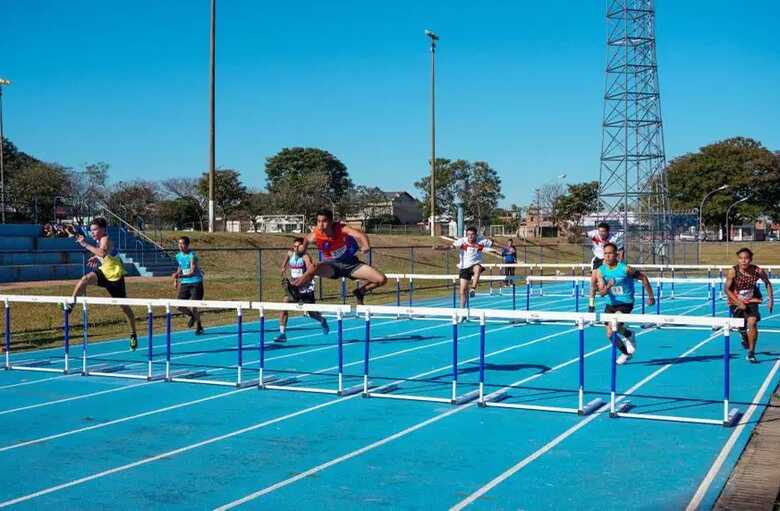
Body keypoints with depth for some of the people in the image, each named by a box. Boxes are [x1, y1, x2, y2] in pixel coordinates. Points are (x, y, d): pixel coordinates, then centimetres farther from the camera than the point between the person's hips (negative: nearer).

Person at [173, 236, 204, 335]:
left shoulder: (193, 256, -16)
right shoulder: (178, 256, 5)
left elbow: (192, 272, -24)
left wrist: (180, 275, -37)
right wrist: (176, 279, 11)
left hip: (196, 283, -6)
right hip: (184, 283, 6)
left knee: (193, 307, -8)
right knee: (179, 306, -2)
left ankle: (199, 327, 12)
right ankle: (192, 316, 27)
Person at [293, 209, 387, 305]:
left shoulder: (342, 229, -26)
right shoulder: (315, 236, -21)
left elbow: (359, 234, -45)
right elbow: (307, 238, 6)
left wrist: (366, 246, -65)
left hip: (350, 262, 1)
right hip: (331, 265, -1)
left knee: (381, 279, -10)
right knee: (312, 269, -37)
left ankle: (359, 292, 16)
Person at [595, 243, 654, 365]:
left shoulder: (625, 269, -17)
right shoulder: (600, 271, -7)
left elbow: (643, 277, -4)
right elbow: (601, 292, -11)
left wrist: (650, 296, 1)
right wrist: (607, 287, -35)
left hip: (626, 303, -5)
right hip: (611, 304, 5)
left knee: (614, 324, -28)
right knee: (610, 334, 7)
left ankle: (629, 335, 6)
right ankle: (626, 352, 34)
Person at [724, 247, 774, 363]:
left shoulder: (758, 271, -21)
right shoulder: (733, 271, -25)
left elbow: (768, 283, -2)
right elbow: (726, 289, -19)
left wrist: (770, 299, -9)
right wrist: (738, 303, -26)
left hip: (751, 300, 0)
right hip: (736, 301, 0)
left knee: (752, 323, -18)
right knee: (741, 326, 13)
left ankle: (751, 353, -7)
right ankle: (744, 337, 52)